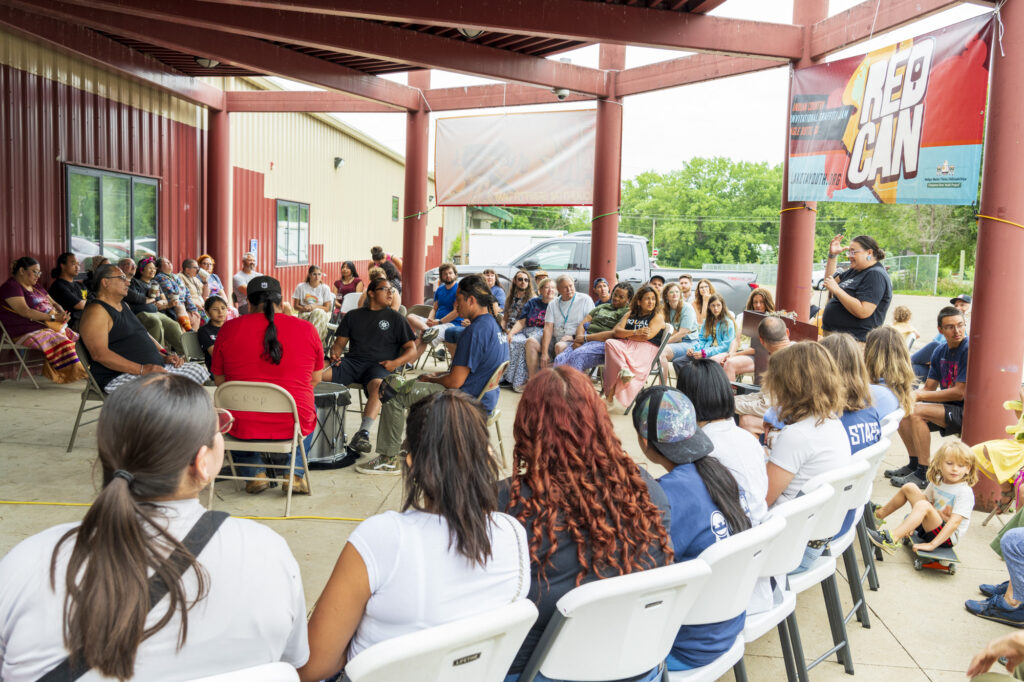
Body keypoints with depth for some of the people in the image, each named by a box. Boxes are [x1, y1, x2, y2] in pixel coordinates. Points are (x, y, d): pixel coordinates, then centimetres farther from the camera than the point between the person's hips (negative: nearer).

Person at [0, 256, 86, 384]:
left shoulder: (35, 286, 22)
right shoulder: (11, 287, -7)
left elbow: (53, 303, 22)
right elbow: (25, 312, -19)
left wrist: (62, 313, -2)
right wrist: (53, 317, -23)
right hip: (28, 333, -9)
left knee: (78, 339, -12)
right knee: (61, 342, -31)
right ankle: (74, 374, -31)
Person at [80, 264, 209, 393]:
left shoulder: (124, 305, 22)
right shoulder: (96, 311, -8)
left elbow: (144, 334, 29)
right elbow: (99, 353, -20)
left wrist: (165, 356, 9)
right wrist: (142, 369, -27)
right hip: (119, 376, -10)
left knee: (198, 370, -3)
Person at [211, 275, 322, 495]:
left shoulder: (229, 329, -4)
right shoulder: (307, 329, -4)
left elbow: (219, 381, 6)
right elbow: (316, 379, 7)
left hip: (242, 427, 0)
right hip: (293, 426, 0)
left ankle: (254, 473, 24)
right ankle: (295, 474, 23)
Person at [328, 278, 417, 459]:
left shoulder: (396, 318, 16)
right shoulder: (353, 315, 23)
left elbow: (412, 350, 11)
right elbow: (340, 342, 21)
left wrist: (395, 363, -9)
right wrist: (335, 354, -3)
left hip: (379, 365, -2)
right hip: (352, 361, 3)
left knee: (378, 386, -39)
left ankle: (363, 432, -51)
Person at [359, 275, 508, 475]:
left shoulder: (476, 331, -23)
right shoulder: (493, 324, 9)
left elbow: (455, 381, -24)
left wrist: (431, 379, -4)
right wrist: (439, 374, 12)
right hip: (485, 397, 11)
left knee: (396, 396, -4)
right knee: (421, 380, 31)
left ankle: (388, 460, 4)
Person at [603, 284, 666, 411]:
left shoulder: (658, 316, 9)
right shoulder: (630, 314, 23)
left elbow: (647, 336, -7)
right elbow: (616, 331, 8)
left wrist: (625, 335, 2)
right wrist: (635, 332, -10)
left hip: (645, 348, -4)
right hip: (625, 344, 4)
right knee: (610, 343, -29)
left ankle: (609, 398, -29)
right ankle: (624, 370, -47)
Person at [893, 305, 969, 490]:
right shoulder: (940, 351, 8)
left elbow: (959, 393, -22)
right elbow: (929, 387, 10)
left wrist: (919, 395, -16)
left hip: (967, 411, -9)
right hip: (949, 408, 9)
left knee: (917, 411, -27)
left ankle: (923, 475, -22)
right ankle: (914, 464, 10)